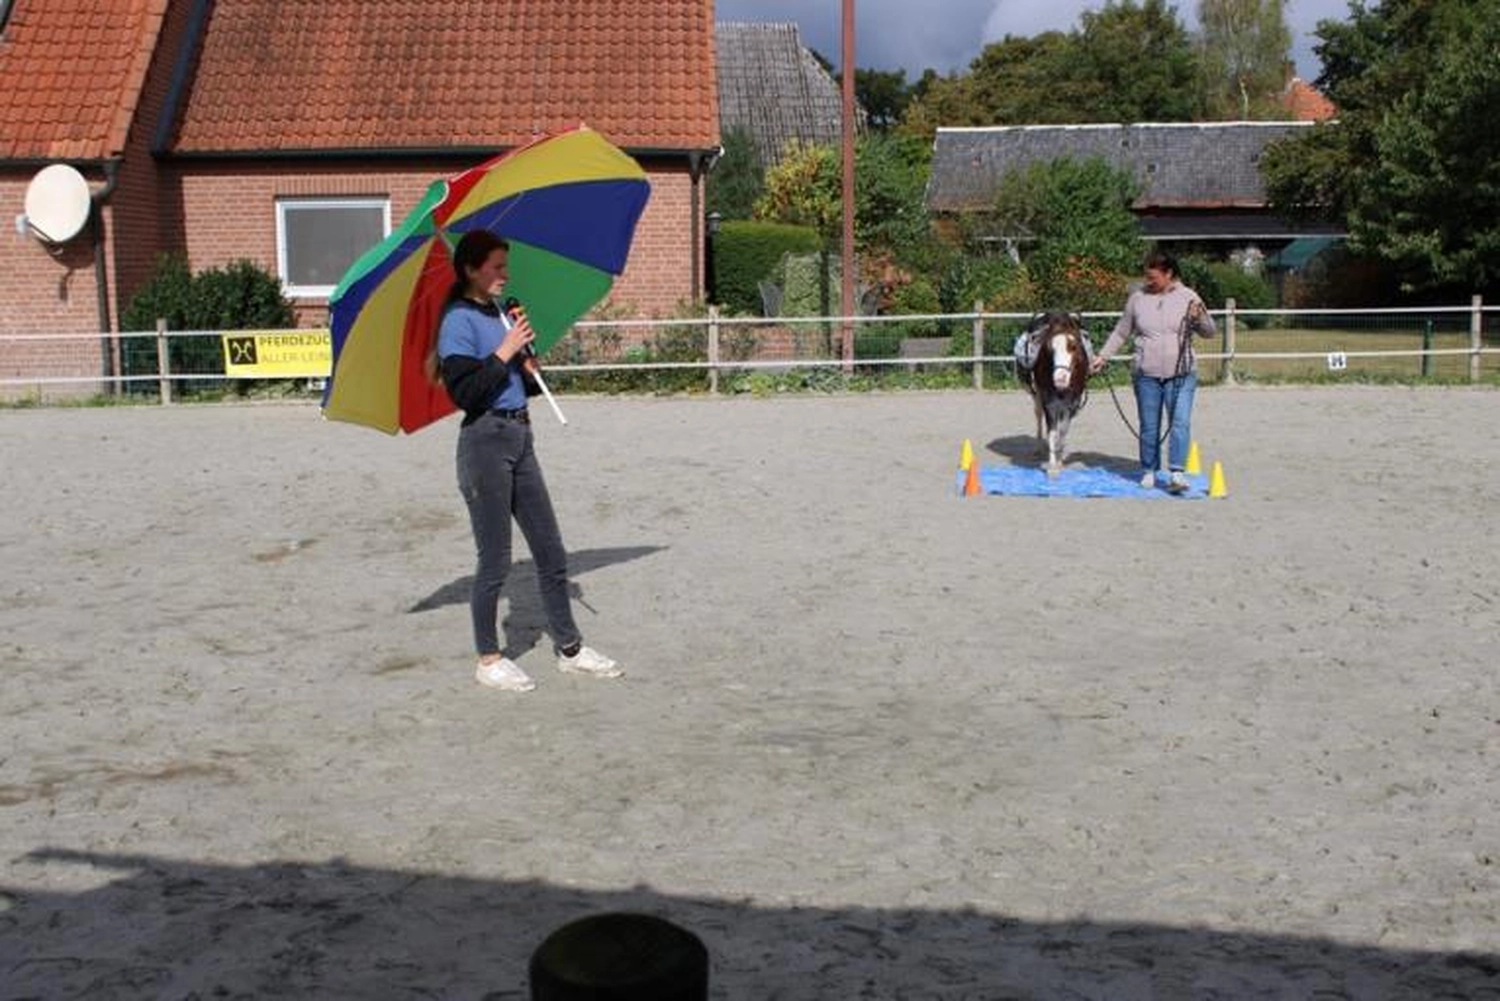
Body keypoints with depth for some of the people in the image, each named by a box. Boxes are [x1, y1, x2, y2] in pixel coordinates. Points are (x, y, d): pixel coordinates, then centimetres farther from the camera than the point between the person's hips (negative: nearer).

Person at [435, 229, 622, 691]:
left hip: (520, 437, 8)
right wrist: (504, 351, -17)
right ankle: (489, 661, 13)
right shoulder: (459, 320, -10)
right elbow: (464, 392, -20)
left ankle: (569, 648, 21)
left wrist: (527, 361, -1)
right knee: (495, 560, 0)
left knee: (551, 552, 11)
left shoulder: (501, 315, 13)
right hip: (486, 441, -8)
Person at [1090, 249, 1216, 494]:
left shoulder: (1188, 297, 0)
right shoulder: (1138, 298, 3)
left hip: (1181, 375, -1)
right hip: (1146, 375, 2)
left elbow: (1210, 332, 3)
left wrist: (1200, 317, -17)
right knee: (1149, 426, 8)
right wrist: (1103, 356, 9)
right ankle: (1149, 470, 22)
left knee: (1180, 423, -11)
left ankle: (1176, 472, -12)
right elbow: (1121, 332, 13)